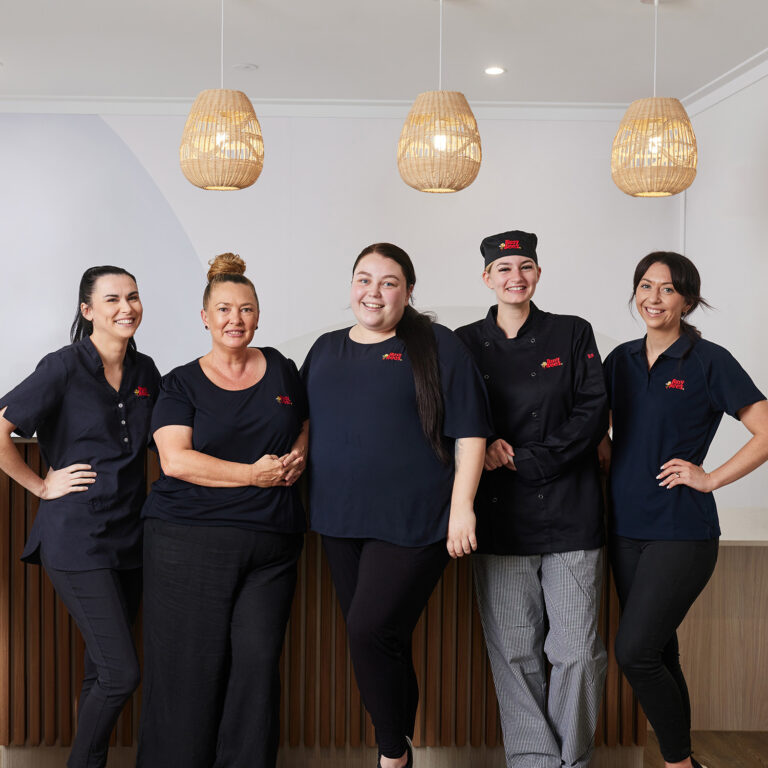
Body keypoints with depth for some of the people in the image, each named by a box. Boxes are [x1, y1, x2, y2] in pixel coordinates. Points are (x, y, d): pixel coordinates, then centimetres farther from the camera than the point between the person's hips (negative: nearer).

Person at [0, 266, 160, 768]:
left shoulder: (144, 370, 9)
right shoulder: (64, 368, -10)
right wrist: (42, 485, -8)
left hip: (129, 536, 6)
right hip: (77, 539, -6)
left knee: (102, 673, 14)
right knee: (122, 674, -8)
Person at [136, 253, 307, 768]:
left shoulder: (280, 370, 13)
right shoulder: (183, 383, 5)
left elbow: (306, 427, 26)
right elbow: (175, 459, -7)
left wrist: (298, 455, 3)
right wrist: (254, 474, -11)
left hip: (271, 542, 2)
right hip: (190, 539, -2)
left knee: (258, 661, -5)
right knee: (190, 668, -1)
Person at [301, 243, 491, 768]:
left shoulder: (437, 346, -2)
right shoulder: (325, 350, 14)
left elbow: (469, 431, -6)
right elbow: (307, 425, 22)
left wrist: (461, 506, -12)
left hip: (413, 521, -5)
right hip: (341, 522, 5)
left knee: (371, 630, -15)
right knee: (385, 645, 12)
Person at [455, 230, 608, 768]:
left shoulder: (573, 334, 7)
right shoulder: (466, 343, 10)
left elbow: (594, 413, -1)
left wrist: (526, 460, -8)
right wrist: (484, 447, -10)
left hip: (569, 514, -1)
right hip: (499, 518, 1)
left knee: (577, 652, -1)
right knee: (514, 653, 3)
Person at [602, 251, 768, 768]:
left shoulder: (708, 361, -6)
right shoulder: (622, 359, 10)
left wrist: (711, 478, -12)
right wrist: (609, 471, 5)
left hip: (681, 531, -6)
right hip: (626, 527, 6)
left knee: (635, 653, -12)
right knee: (659, 653, 12)